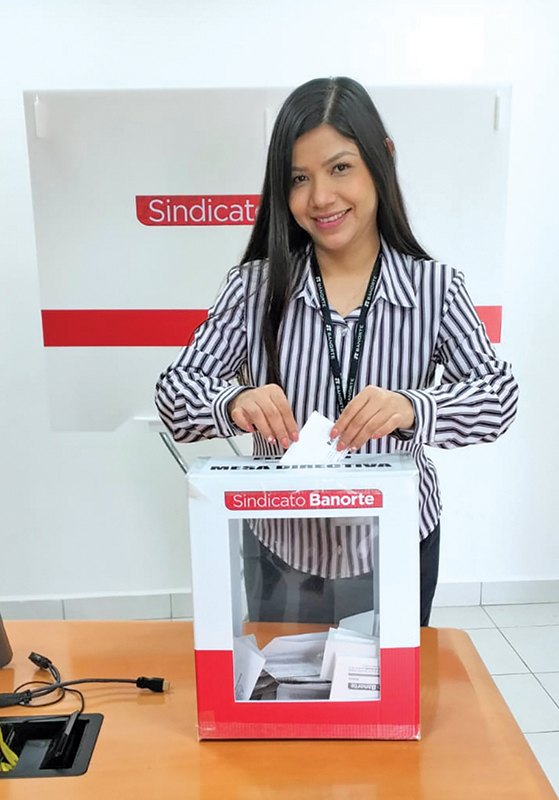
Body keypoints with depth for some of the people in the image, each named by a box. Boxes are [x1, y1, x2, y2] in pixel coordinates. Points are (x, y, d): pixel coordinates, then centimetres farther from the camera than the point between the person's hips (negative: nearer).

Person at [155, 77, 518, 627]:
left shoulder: (435, 287, -7)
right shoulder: (256, 286, -7)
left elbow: (499, 395, -14)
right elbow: (174, 392, -10)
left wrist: (411, 408, -34)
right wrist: (235, 401, -32)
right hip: (281, 556, 0)